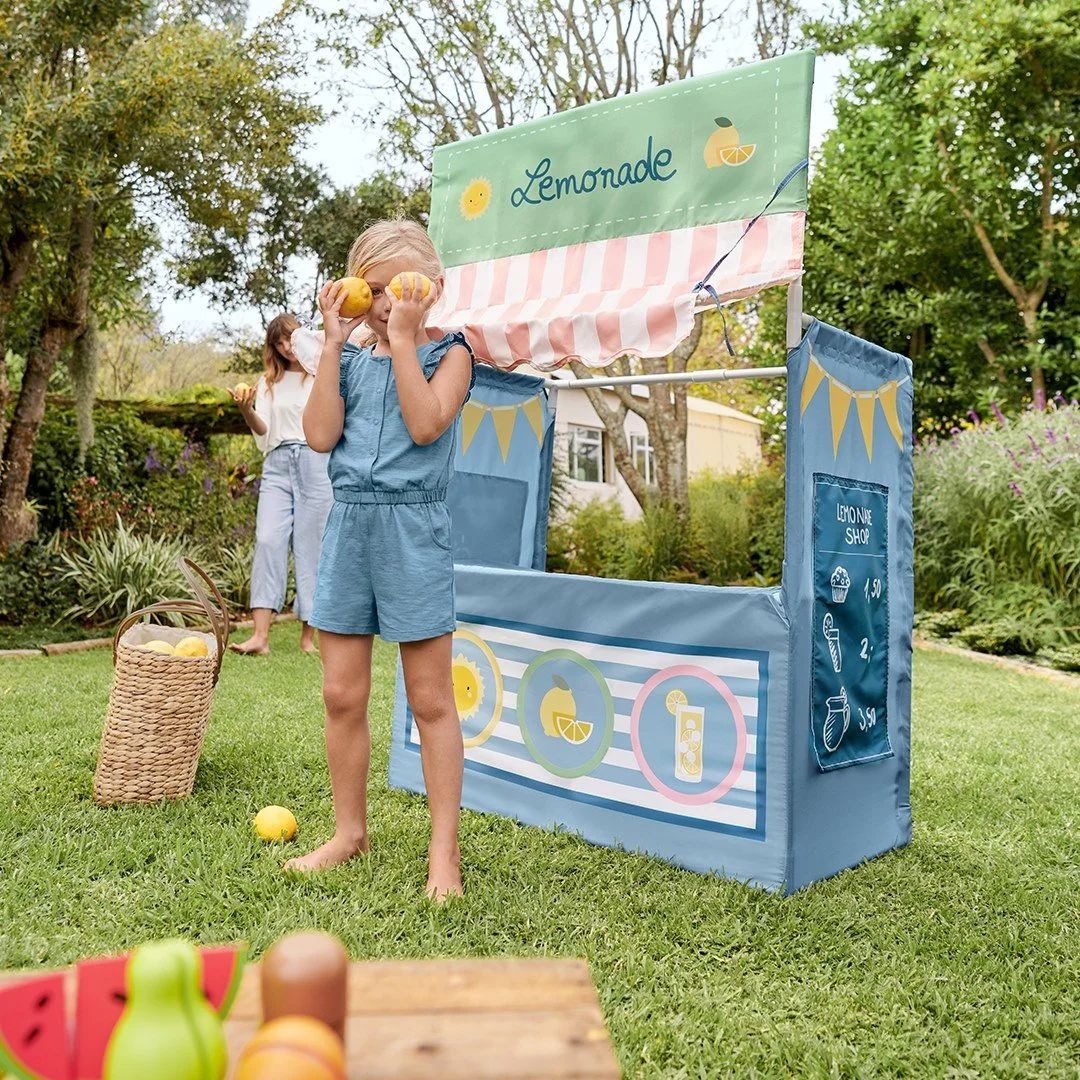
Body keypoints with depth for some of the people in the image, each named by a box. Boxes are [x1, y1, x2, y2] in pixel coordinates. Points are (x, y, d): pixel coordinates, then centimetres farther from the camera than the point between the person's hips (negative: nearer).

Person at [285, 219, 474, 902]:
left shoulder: (448, 354, 2)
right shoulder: (350, 359, 12)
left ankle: (445, 848, 13)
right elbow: (320, 435, -2)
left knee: (430, 700, 2)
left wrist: (403, 339, -11)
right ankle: (350, 831, 26)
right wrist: (334, 344, -1)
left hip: (414, 531, -4)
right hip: (350, 524, 4)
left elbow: (426, 425, -16)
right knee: (342, 695, 9)